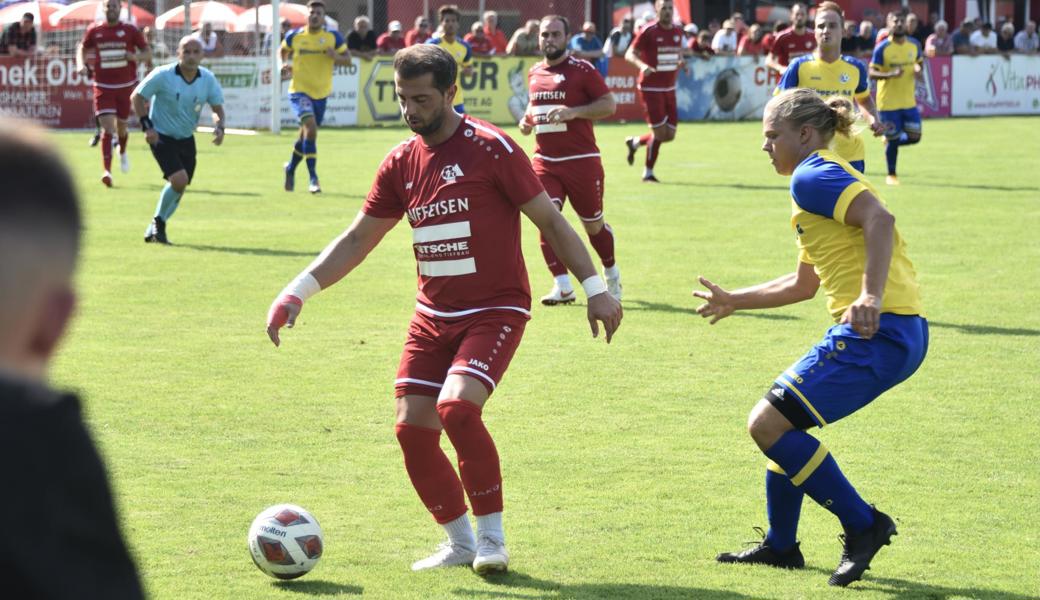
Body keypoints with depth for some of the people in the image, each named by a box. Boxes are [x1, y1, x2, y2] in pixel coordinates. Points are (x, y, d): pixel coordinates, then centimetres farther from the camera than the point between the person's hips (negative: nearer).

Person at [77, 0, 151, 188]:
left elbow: (148, 53, 1)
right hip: (103, 87, -1)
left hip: (126, 86, 1)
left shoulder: (130, 31, -2)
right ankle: (107, 171, -17)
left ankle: (122, 152, 48)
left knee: (121, 128, 12)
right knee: (108, 128, -14)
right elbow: (82, 48, 17)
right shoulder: (94, 31, 2)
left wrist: (136, 56, -20)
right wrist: (81, 64, -3)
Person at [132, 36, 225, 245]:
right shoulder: (163, 75, -16)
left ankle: (154, 230, 27)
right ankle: (158, 221, 0)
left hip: (186, 140, 6)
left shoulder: (208, 79, -4)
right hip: (162, 137, -5)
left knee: (179, 188, 8)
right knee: (179, 179, -22)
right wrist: (147, 126, -15)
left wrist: (219, 127, -15)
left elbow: (217, 107, 6)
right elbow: (137, 97, -7)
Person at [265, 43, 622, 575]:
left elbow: (550, 220, -6)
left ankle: (492, 536, -7)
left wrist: (595, 288, -9)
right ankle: (460, 542, 16)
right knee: (412, 427, -3)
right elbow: (357, 240, 13)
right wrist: (300, 289, 4)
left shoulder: (491, 149, -11)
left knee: (456, 408, -25)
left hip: (495, 310, -6)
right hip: (432, 314, 6)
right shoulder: (401, 163, 6)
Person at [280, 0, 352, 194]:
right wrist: (285, 65, -3)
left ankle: (291, 168, 43)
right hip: (299, 90, -3)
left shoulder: (333, 37, -2)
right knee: (310, 127, -24)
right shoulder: (294, 36, -2)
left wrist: (336, 57, -20)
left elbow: (348, 60, 1)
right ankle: (313, 179, -22)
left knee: (306, 135, 15)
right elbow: (283, 50, 17)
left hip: (321, 93, 3)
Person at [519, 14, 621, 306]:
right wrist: (527, 120, 7)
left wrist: (573, 112, -22)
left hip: (581, 160, -4)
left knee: (593, 225, 9)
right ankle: (563, 287, -16)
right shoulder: (534, 74, 12)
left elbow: (608, 105, -9)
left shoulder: (582, 69, -6)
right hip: (544, 161, 4)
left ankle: (611, 275, 34)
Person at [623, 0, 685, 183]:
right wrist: (642, 65, -31)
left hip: (669, 88, 7)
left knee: (669, 135, 6)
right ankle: (648, 172, 9)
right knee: (659, 132, -8)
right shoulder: (648, 32, -11)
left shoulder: (677, 32, 8)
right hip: (651, 87, -7)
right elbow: (630, 54, -11)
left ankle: (634, 142, 31)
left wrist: (681, 62, 1)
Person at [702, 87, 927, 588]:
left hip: (876, 333, -10)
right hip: (900, 333, 10)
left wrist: (871, 297, -33)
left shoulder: (813, 176, -6)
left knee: (767, 424, -11)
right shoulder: (824, 178, 26)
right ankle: (780, 546, 28)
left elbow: (879, 219, -24)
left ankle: (863, 525, -5)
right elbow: (804, 284, 36)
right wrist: (735, 301, 44)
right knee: (780, 419, 20)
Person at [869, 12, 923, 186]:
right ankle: (891, 175, 19)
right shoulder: (882, 48, -11)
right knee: (893, 140, 1)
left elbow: (919, 63, 20)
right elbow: (872, 72, -11)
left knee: (914, 137, 1)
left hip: (909, 101, 5)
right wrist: (890, 74, -28)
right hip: (889, 102, -5)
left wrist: (919, 71, -4)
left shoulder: (914, 46, 3)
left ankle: (890, 141, 31)